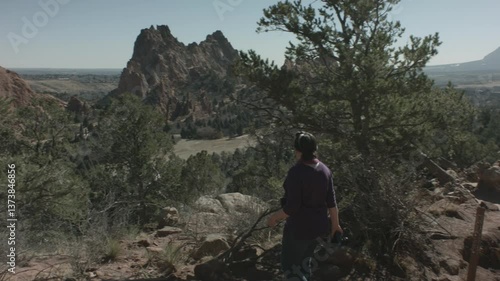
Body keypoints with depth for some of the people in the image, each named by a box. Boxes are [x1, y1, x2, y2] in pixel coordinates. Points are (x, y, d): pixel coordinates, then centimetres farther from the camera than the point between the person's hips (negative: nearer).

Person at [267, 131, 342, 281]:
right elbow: (331, 201, 1)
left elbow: (292, 206, -25)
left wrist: (274, 217, -8)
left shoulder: (296, 172, -26)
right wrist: (335, 223, 16)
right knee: (303, 262, 26)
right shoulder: (325, 170, -5)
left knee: (289, 267, 12)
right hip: (318, 225, 8)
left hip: (299, 228, -7)